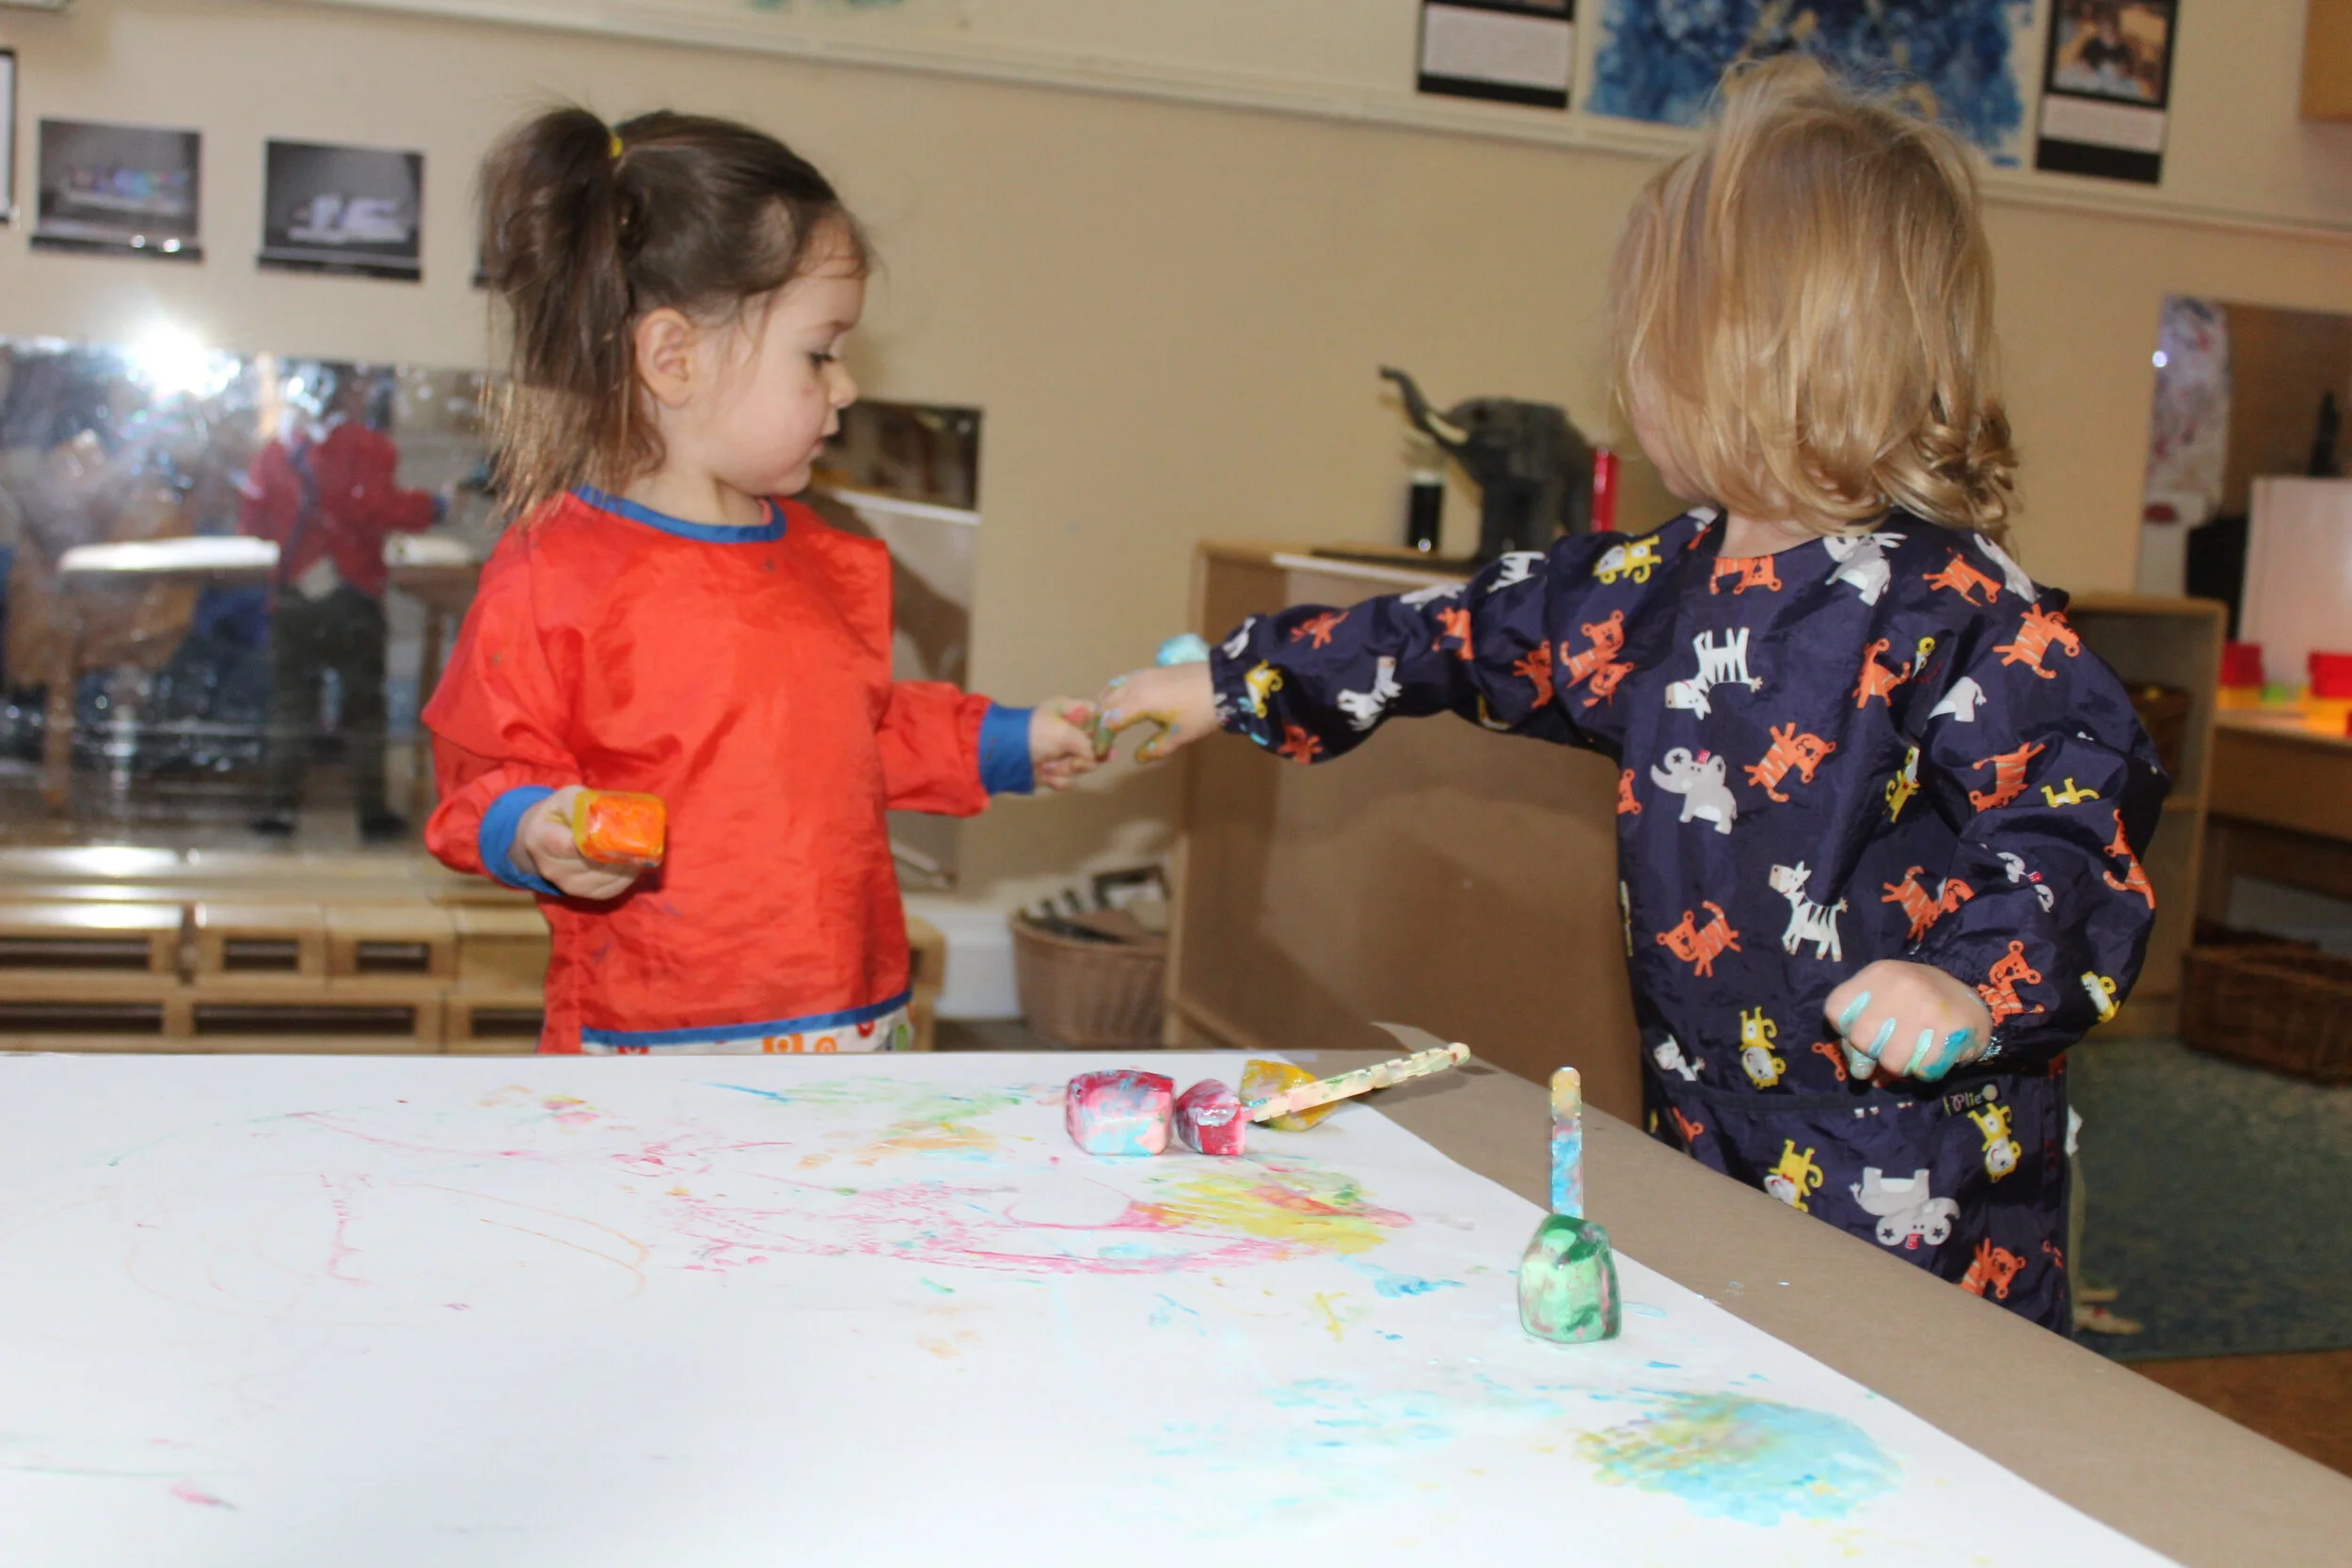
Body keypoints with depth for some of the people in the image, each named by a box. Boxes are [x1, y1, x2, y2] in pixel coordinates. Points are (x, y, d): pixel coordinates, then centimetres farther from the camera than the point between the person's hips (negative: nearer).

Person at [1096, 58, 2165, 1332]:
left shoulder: (1956, 618, -16)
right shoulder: (1659, 587, 7)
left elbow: (2081, 812, -14)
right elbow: (1469, 635, 16)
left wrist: (1976, 987, -30)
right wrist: (1231, 686, 22)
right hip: (1707, 1154, 6)